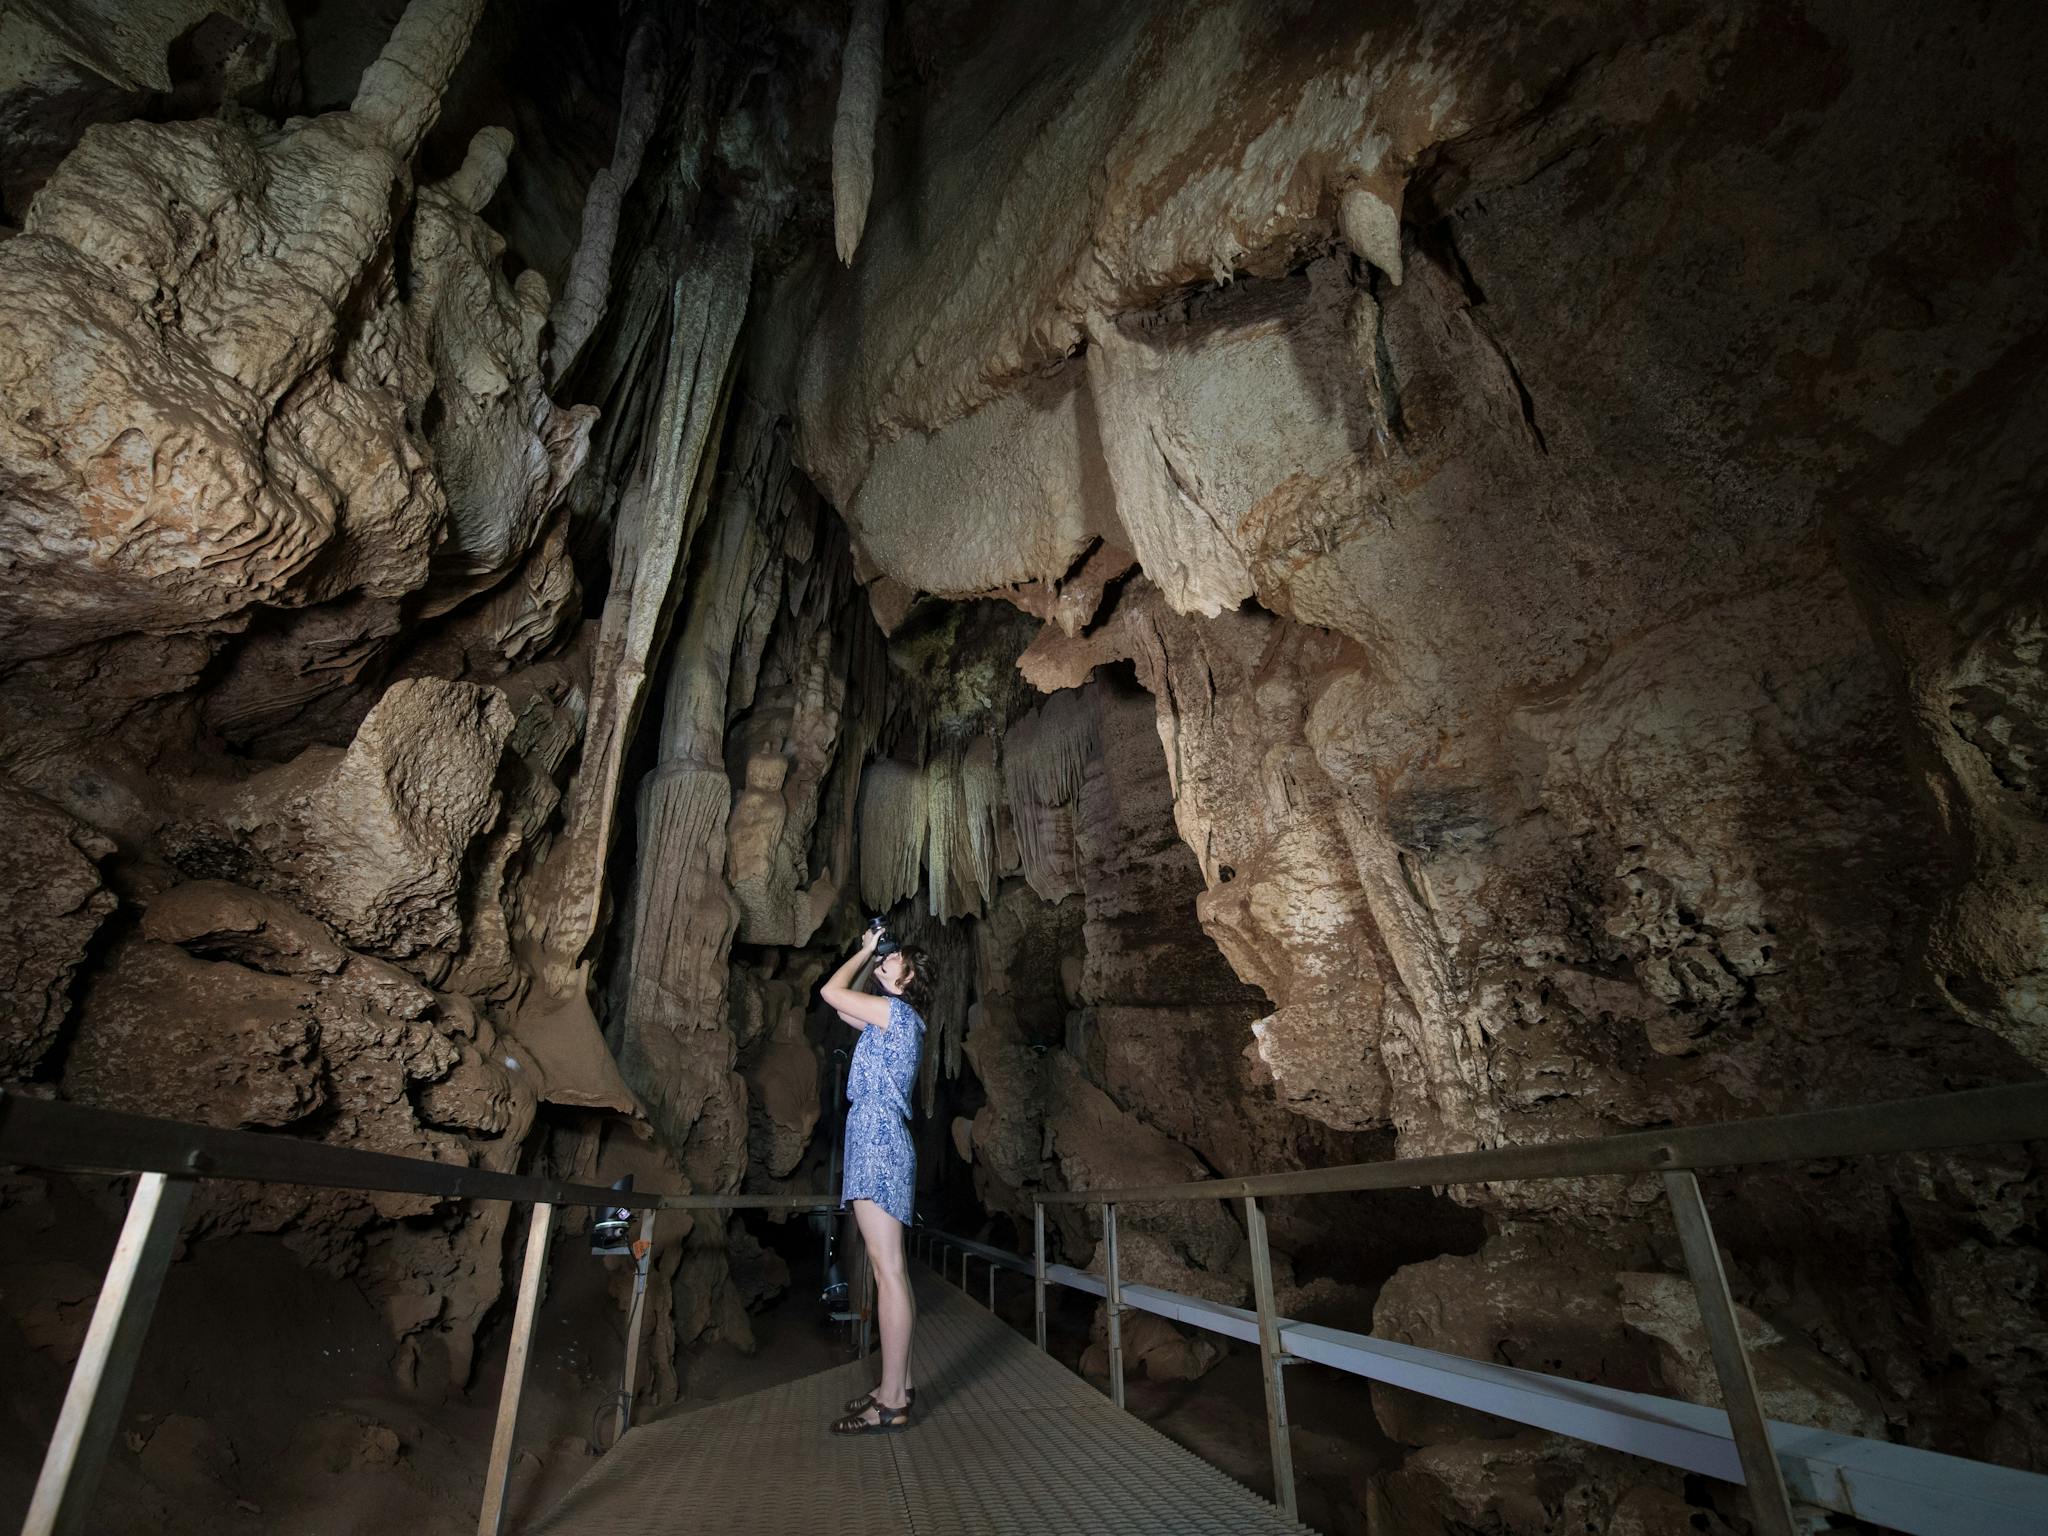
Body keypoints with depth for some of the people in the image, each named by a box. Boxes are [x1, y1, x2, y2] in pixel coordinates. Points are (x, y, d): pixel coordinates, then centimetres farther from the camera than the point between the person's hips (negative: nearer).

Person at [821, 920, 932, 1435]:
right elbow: (840, 1004, 30)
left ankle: (892, 1402, -3)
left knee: (889, 1271, -7)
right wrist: (869, 953, 25)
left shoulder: (898, 1011, -8)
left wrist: (866, 950, 4)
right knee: (889, 1270, 12)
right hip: (874, 1142, 10)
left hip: (879, 1144, -10)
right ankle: (898, 1385, 19)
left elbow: (831, 992, -10)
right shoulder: (889, 1019, 19)